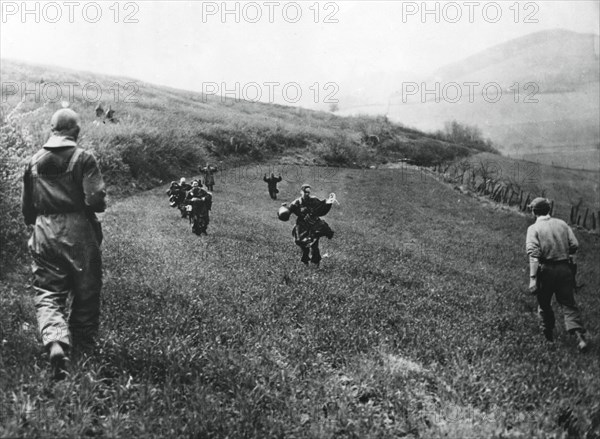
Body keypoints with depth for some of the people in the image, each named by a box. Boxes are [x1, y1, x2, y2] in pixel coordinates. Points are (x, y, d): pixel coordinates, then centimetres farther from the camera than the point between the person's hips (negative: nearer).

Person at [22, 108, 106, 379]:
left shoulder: (33, 161, 9)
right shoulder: (83, 159, -6)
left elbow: (27, 207, 14)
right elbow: (95, 200, -14)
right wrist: (98, 204, 8)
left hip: (44, 234, 3)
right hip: (78, 232, -3)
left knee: (47, 294, 4)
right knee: (86, 295, 11)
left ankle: (55, 343, -21)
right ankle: (83, 348, 19)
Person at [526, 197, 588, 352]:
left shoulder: (534, 228, -7)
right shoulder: (562, 224, 5)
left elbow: (533, 254, -17)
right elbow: (574, 245, 1)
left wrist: (532, 278, -20)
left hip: (545, 270, -3)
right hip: (564, 268, 3)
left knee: (544, 304, 16)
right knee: (568, 304, 6)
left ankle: (549, 336, 27)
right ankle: (580, 335, -11)